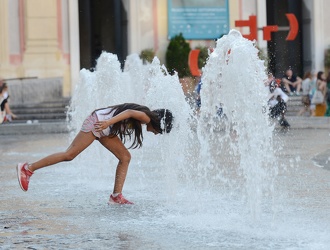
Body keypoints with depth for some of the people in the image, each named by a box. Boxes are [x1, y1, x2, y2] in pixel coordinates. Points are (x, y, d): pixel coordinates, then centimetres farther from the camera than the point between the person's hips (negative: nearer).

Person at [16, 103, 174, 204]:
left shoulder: (146, 116, 13)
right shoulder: (146, 117, -16)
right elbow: (129, 112, -32)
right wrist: (109, 122, -41)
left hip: (105, 130, 10)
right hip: (97, 123, -10)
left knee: (125, 157, 3)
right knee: (69, 155, -13)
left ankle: (116, 196, 0)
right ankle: (28, 168, -9)